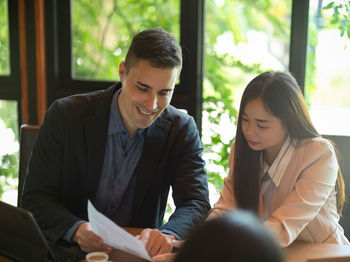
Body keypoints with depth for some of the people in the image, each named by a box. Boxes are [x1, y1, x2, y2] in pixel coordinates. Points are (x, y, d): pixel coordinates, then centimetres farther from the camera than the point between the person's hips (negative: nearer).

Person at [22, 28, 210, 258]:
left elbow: (197, 204, -11)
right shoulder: (65, 115, -9)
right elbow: (35, 198, -9)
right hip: (68, 251, 1)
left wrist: (168, 235, -34)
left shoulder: (182, 130, -5)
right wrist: (77, 230, -29)